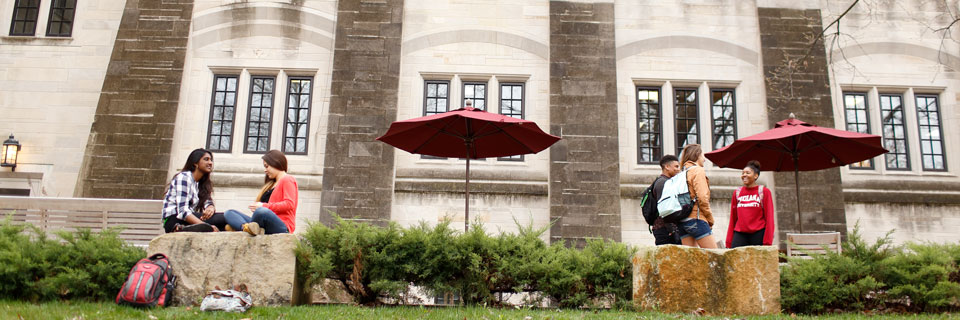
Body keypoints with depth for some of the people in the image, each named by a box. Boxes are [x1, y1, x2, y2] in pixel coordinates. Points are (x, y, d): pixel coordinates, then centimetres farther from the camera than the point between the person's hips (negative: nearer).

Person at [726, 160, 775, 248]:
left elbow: (769, 218, 0)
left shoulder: (764, 192, 4)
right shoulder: (737, 193, 13)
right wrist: (729, 242, 8)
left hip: (758, 234, -2)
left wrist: (767, 242, -8)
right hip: (739, 234, 2)